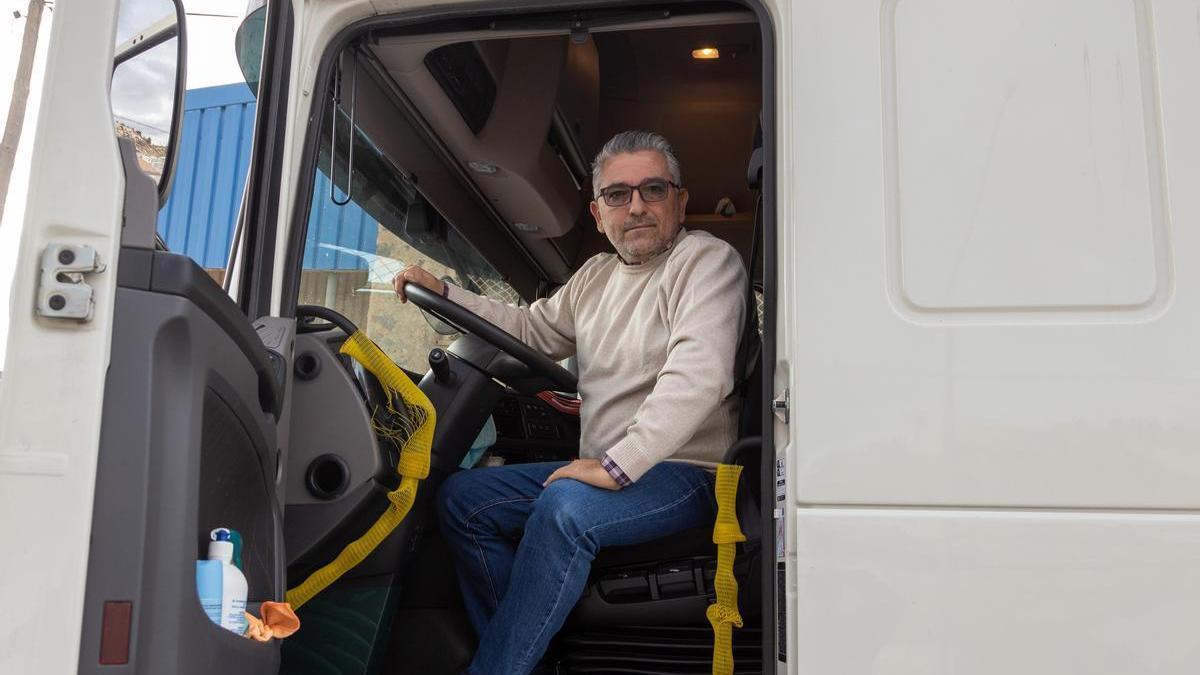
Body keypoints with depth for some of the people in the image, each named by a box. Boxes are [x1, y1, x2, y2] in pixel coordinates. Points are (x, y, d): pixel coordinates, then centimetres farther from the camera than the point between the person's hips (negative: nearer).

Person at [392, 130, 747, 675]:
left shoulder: (706, 260, -10)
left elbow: (699, 375, -25)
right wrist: (444, 292, 17)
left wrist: (616, 467, -29)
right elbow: (530, 330, 28)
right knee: (461, 497, -2)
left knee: (564, 508, -34)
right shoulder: (597, 275, 16)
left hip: (683, 473, -8)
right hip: (606, 469, 8)